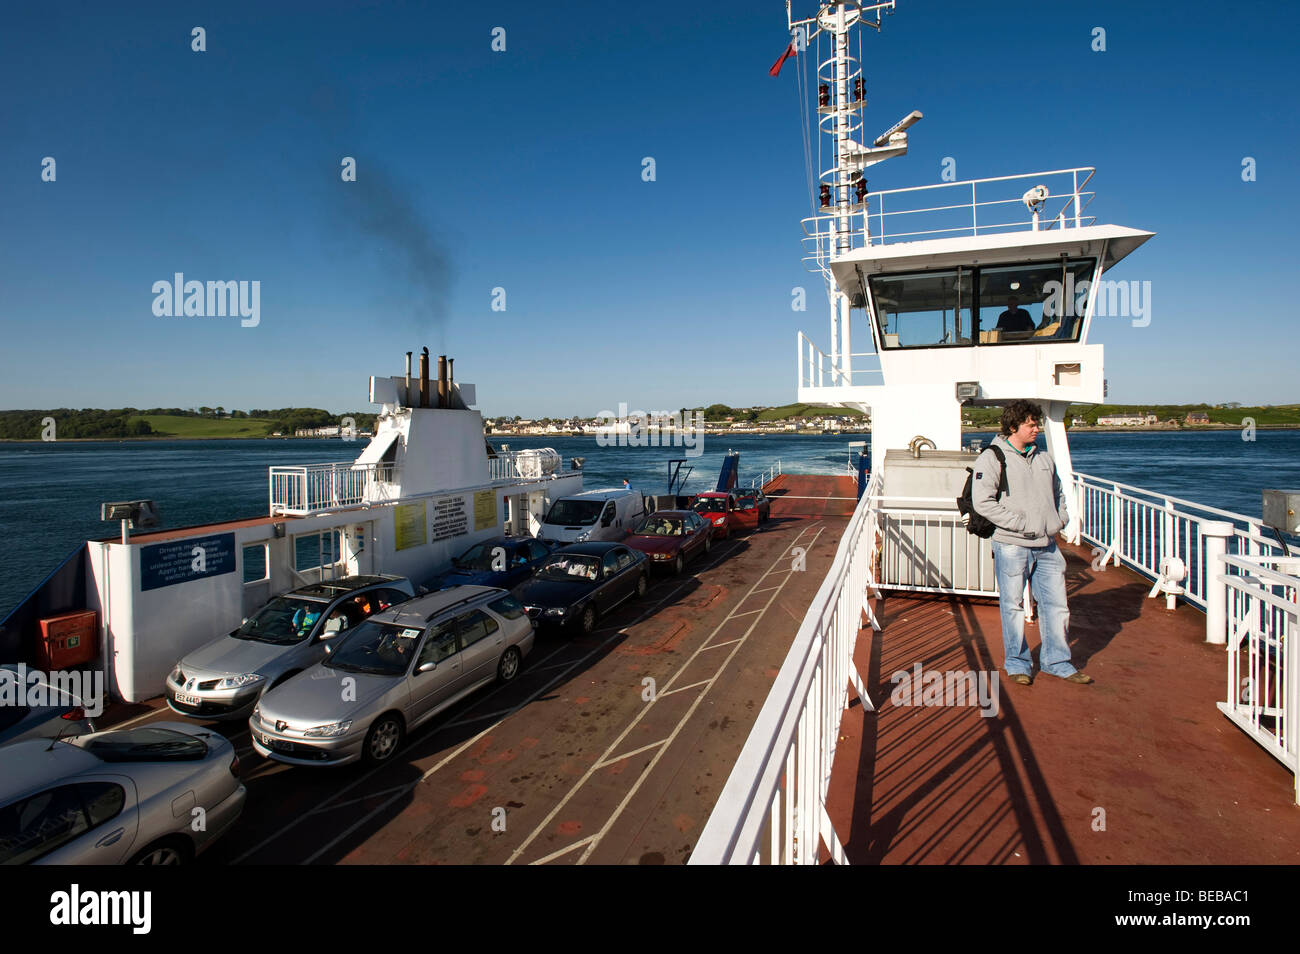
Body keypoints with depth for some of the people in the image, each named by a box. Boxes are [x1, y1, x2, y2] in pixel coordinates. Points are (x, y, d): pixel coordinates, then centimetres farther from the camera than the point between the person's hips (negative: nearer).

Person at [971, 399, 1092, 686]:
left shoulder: (1044, 458, 14)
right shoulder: (992, 458, -7)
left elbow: (1058, 493, 27)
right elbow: (982, 502, -16)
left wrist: (1059, 520, 9)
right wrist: (1022, 524, -17)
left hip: (1047, 546, 6)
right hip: (1011, 546, -6)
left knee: (1056, 604, 10)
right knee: (1014, 607, 4)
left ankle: (1056, 661, 25)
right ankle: (1017, 663, 18)